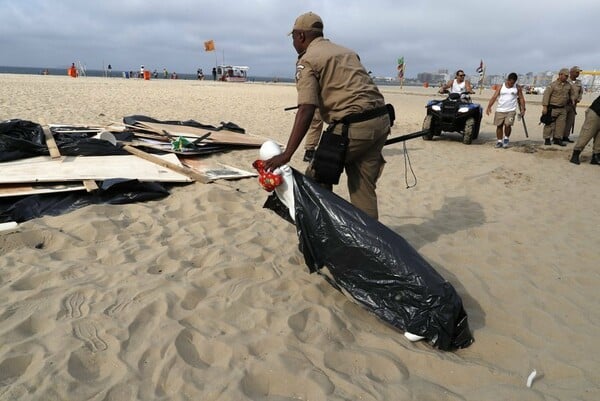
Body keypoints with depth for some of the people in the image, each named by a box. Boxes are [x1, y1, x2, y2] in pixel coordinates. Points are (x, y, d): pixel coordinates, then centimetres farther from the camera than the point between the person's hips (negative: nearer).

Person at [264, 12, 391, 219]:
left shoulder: (307, 60, -1)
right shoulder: (346, 51, 23)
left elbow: (306, 110, -15)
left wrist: (287, 154, -20)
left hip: (353, 126, -7)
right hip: (381, 119, 8)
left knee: (317, 177, 12)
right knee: (363, 188, 13)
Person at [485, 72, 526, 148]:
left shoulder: (517, 88, 5)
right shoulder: (501, 87, 3)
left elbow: (521, 98, 7)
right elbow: (494, 97, -3)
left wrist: (523, 109, -3)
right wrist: (489, 106, -15)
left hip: (511, 110, -1)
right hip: (500, 110, 1)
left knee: (508, 125, -15)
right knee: (499, 126, 4)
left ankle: (506, 138, 10)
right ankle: (499, 141, 17)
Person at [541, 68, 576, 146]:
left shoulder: (568, 85, 9)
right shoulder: (553, 85, -9)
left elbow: (572, 93, 26)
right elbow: (546, 95, -13)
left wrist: (572, 99, 6)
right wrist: (544, 107, -20)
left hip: (563, 108, 6)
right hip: (553, 108, -6)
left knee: (561, 124, 4)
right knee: (550, 124, -1)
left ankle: (557, 139, 12)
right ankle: (547, 139, 5)